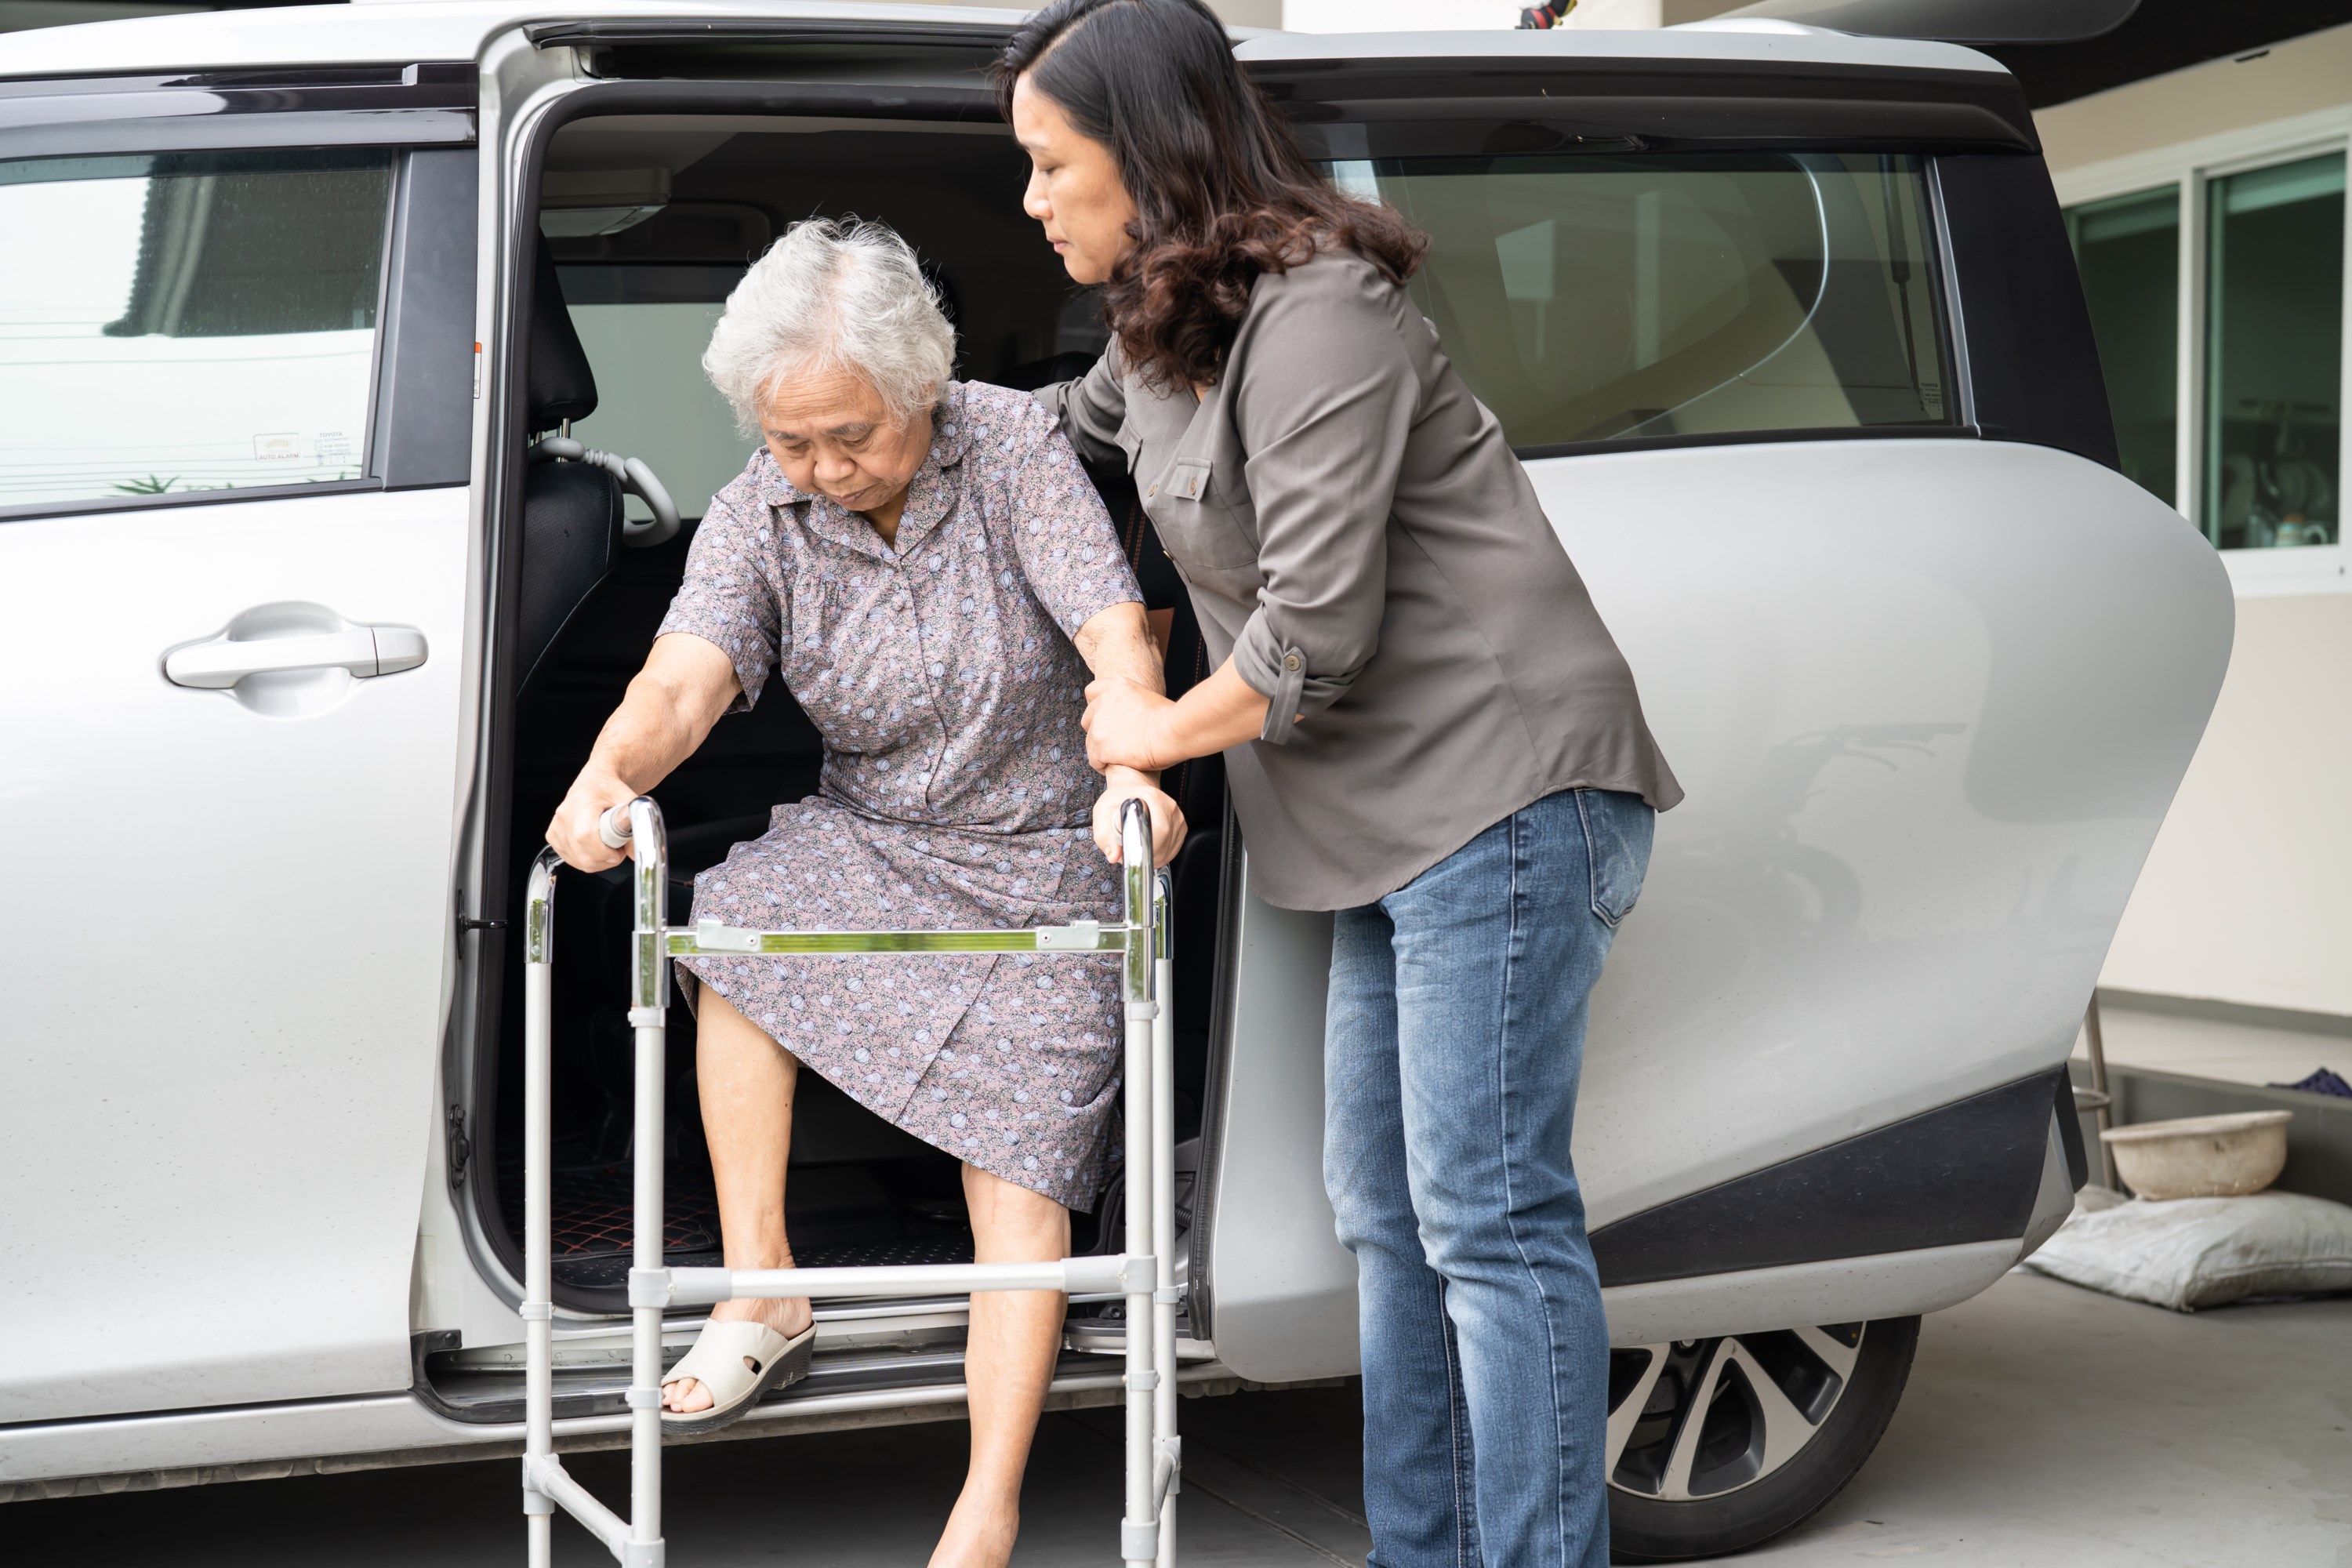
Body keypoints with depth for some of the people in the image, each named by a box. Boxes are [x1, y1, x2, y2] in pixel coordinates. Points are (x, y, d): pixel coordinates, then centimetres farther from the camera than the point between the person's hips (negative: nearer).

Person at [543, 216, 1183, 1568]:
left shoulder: (1011, 451, -16)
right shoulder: (758, 520, -8)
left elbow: (1115, 631, -27)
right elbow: (691, 671, -25)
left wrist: (1133, 777, -47)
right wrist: (613, 773, -48)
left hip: (1046, 859, -3)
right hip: (872, 837, 4)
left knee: (1017, 1172, -14)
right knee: (731, 930, -25)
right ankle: (761, 1294, -13)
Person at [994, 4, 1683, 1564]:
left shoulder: (1317, 311, -16)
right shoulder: (1164, 324, 14)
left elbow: (1315, 627, -20)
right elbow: (1067, 427, 38)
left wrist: (1159, 729, -4)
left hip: (1502, 788, -10)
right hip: (1401, 813, 10)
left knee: (1487, 1216, -11)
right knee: (1389, 1217, 13)